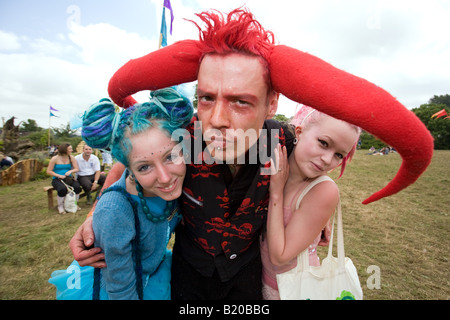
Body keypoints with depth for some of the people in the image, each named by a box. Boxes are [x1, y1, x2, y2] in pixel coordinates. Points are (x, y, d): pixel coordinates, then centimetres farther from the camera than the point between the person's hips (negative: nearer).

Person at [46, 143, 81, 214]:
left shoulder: (71, 158, 6)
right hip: (57, 179, -3)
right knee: (62, 189, -35)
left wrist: (70, 171, -18)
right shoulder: (55, 159, -3)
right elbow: (48, 171, -2)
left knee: (77, 187, -28)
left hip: (69, 178, 3)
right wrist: (59, 175, -14)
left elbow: (76, 169, 3)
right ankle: (60, 206, -7)